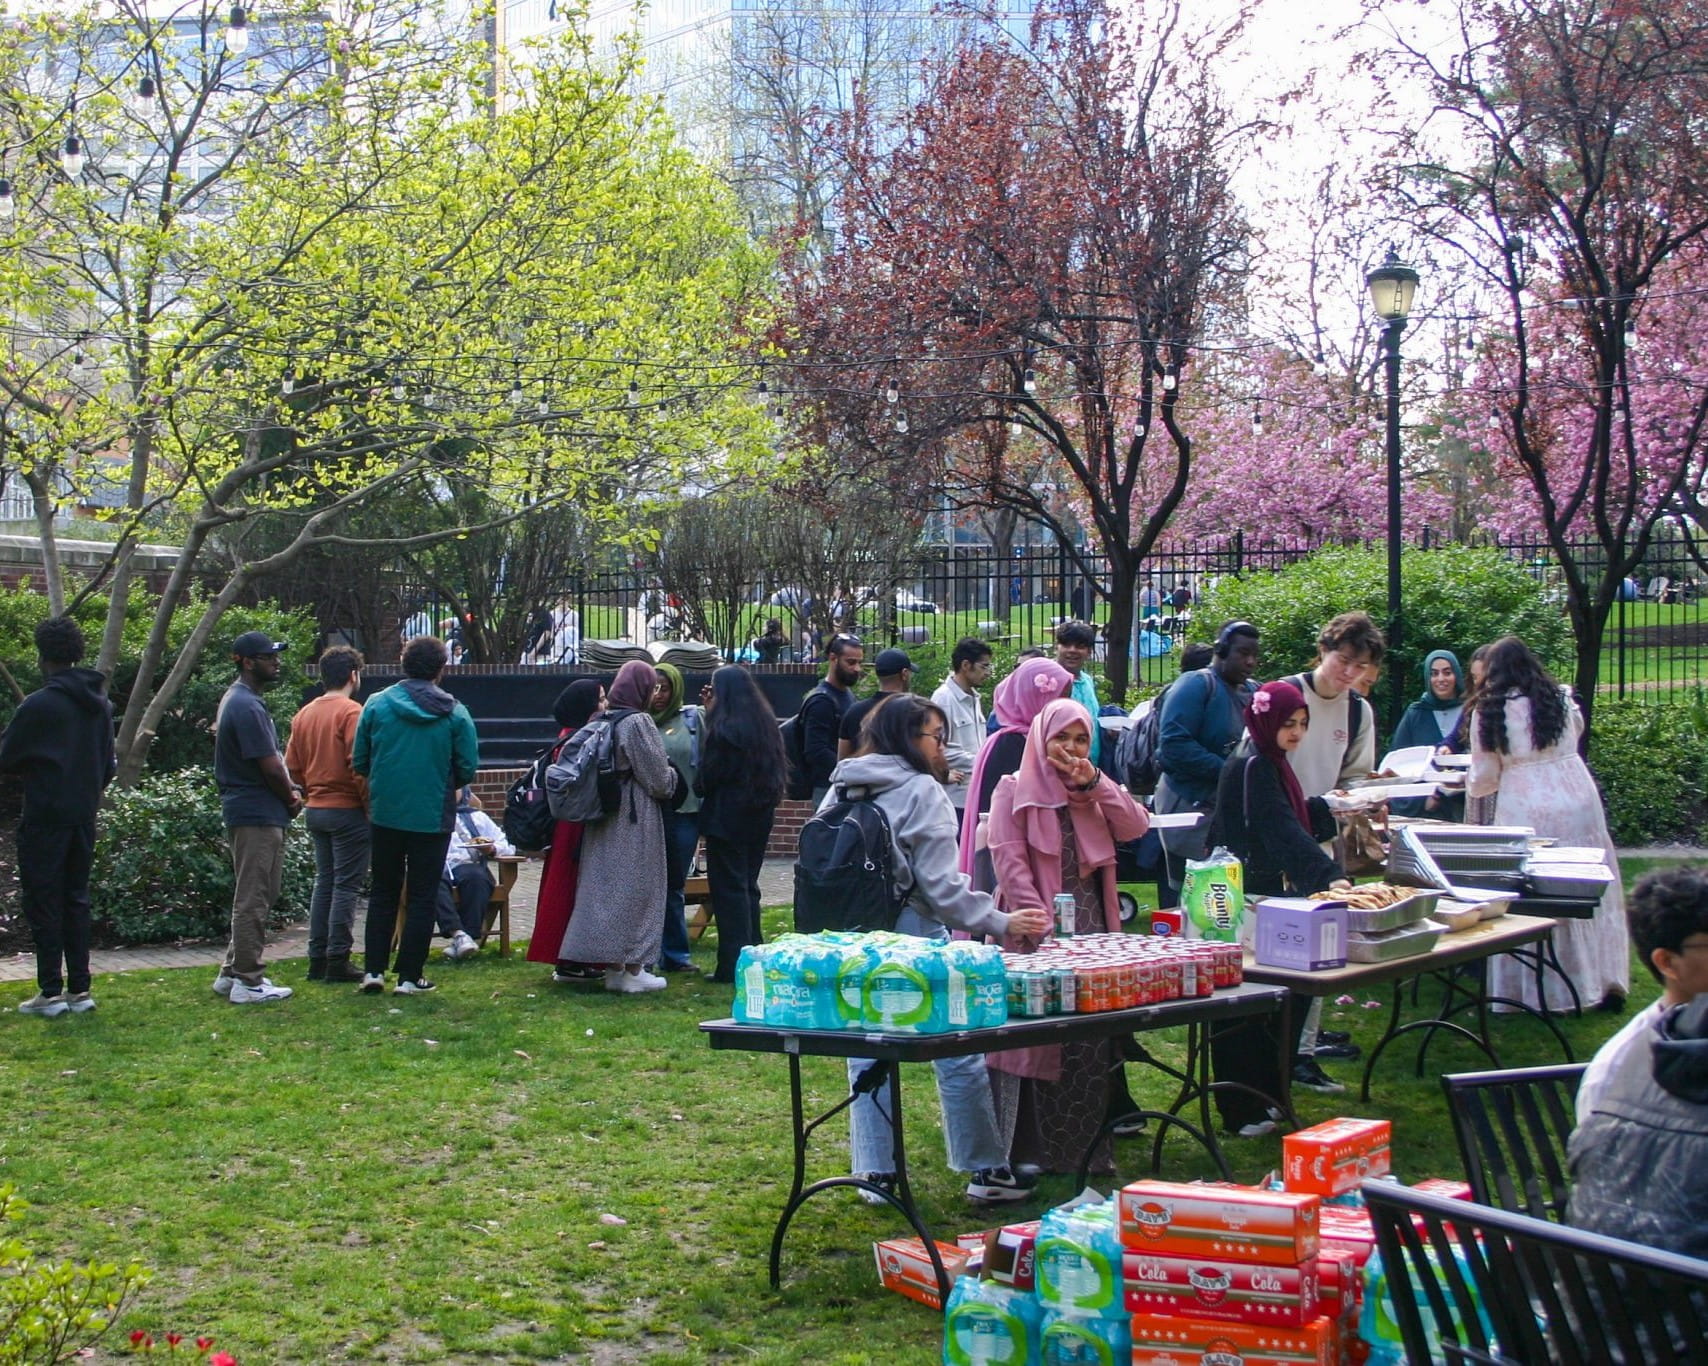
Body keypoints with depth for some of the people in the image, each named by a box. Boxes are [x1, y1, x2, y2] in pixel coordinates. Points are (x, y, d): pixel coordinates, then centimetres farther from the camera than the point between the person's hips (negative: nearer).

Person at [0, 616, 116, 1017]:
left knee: (42, 901, 0)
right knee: (76, 900, 12)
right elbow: (109, 763, 13)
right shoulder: (100, 704, 7)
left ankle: (51, 992, 0)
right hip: (83, 816, 7)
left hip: (45, 818, -6)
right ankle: (79, 989, 13)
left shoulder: (39, 705, -15)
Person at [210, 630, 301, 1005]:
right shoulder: (247, 707, -18)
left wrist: (289, 791, 6)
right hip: (258, 815, -11)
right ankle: (248, 982, -1)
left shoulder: (240, 700, 16)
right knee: (253, 900, -5)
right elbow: (270, 767, -19)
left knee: (252, 899, 17)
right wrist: (291, 797, -3)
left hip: (249, 814, 11)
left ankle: (232, 974, 23)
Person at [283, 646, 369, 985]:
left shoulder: (304, 715, 8)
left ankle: (317, 959, 16)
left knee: (324, 882, 14)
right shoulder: (351, 712, -14)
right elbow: (358, 766, -19)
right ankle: (338, 961, -2)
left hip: (315, 810, 7)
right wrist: (370, 804, -10)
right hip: (347, 810, -7)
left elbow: (292, 765, 8)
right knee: (346, 886, -2)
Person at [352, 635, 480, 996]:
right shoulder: (455, 713, -8)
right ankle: (410, 976, 7)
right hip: (433, 816, -2)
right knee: (422, 897, 7)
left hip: (385, 813, 2)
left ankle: (374, 969, 14)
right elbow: (468, 769, -5)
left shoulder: (377, 704, -5)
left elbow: (359, 762, 0)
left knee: (382, 892, 15)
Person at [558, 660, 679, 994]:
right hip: (636, 818, -7)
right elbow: (658, 777, -12)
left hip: (604, 816, 7)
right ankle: (632, 969, 3)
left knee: (605, 885, 9)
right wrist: (670, 780, 11)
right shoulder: (639, 722, -14)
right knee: (636, 888, 0)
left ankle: (613, 967, 15)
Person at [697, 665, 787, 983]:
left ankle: (733, 965, -3)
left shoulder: (724, 728, -16)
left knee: (729, 888, -2)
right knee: (748, 885, 16)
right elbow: (776, 771, 13)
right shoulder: (767, 725, 8)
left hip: (727, 817, -7)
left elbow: (708, 775, -13)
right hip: (760, 814, 7)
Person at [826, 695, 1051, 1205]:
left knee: (866, 1056, 10)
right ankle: (987, 1170, 8)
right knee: (959, 1053, 2)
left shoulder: (840, 792, 11)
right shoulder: (920, 792, -8)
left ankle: (875, 1173, 11)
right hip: (911, 936, -6)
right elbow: (941, 886, -12)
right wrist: (1001, 922, -7)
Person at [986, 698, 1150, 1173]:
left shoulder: (1097, 790, 15)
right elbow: (1009, 862, -10)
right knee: (1036, 1039, -2)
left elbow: (1136, 827, -1)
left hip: (1092, 929, 5)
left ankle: (1089, 1147, 14)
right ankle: (1030, 1149, 6)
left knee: (1092, 1042, 5)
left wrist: (1094, 783, -10)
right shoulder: (1014, 790, -1)